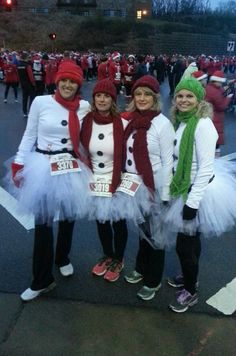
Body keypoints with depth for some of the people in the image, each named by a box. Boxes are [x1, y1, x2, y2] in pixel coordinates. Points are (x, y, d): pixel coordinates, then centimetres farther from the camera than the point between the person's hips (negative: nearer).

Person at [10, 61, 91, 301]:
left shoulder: (84, 107, 0)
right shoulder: (40, 102, -6)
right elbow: (29, 135, 0)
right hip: (42, 167, -2)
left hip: (71, 169, 2)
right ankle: (42, 280, 18)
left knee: (68, 218, 16)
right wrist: (19, 164, -3)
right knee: (42, 222, 1)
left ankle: (62, 259, 44)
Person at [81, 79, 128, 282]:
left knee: (118, 222, 14)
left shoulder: (122, 124, -15)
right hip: (94, 183, 4)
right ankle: (107, 255, 45)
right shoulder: (87, 122, -4)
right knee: (101, 221, 20)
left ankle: (119, 260, 38)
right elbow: (82, 152, 5)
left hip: (117, 183, -4)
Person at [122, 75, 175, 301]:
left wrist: (165, 196, -14)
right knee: (142, 229, 22)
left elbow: (168, 162, -14)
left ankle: (153, 280, 29)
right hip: (133, 186, 6)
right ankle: (141, 268, 43)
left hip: (153, 187, -5)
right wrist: (125, 181, 11)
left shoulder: (163, 124, -14)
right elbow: (126, 153, 9)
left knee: (155, 233, 10)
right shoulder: (131, 120, 2)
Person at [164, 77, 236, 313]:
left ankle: (191, 292, 26)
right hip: (186, 188, 8)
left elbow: (206, 167, -23)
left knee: (185, 244, 3)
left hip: (200, 191, -8)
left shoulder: (203, 124, -21)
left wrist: (193, 202, -23)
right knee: (190, 239, 23)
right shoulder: (181, 122, 4)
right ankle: (189, 276, 45)